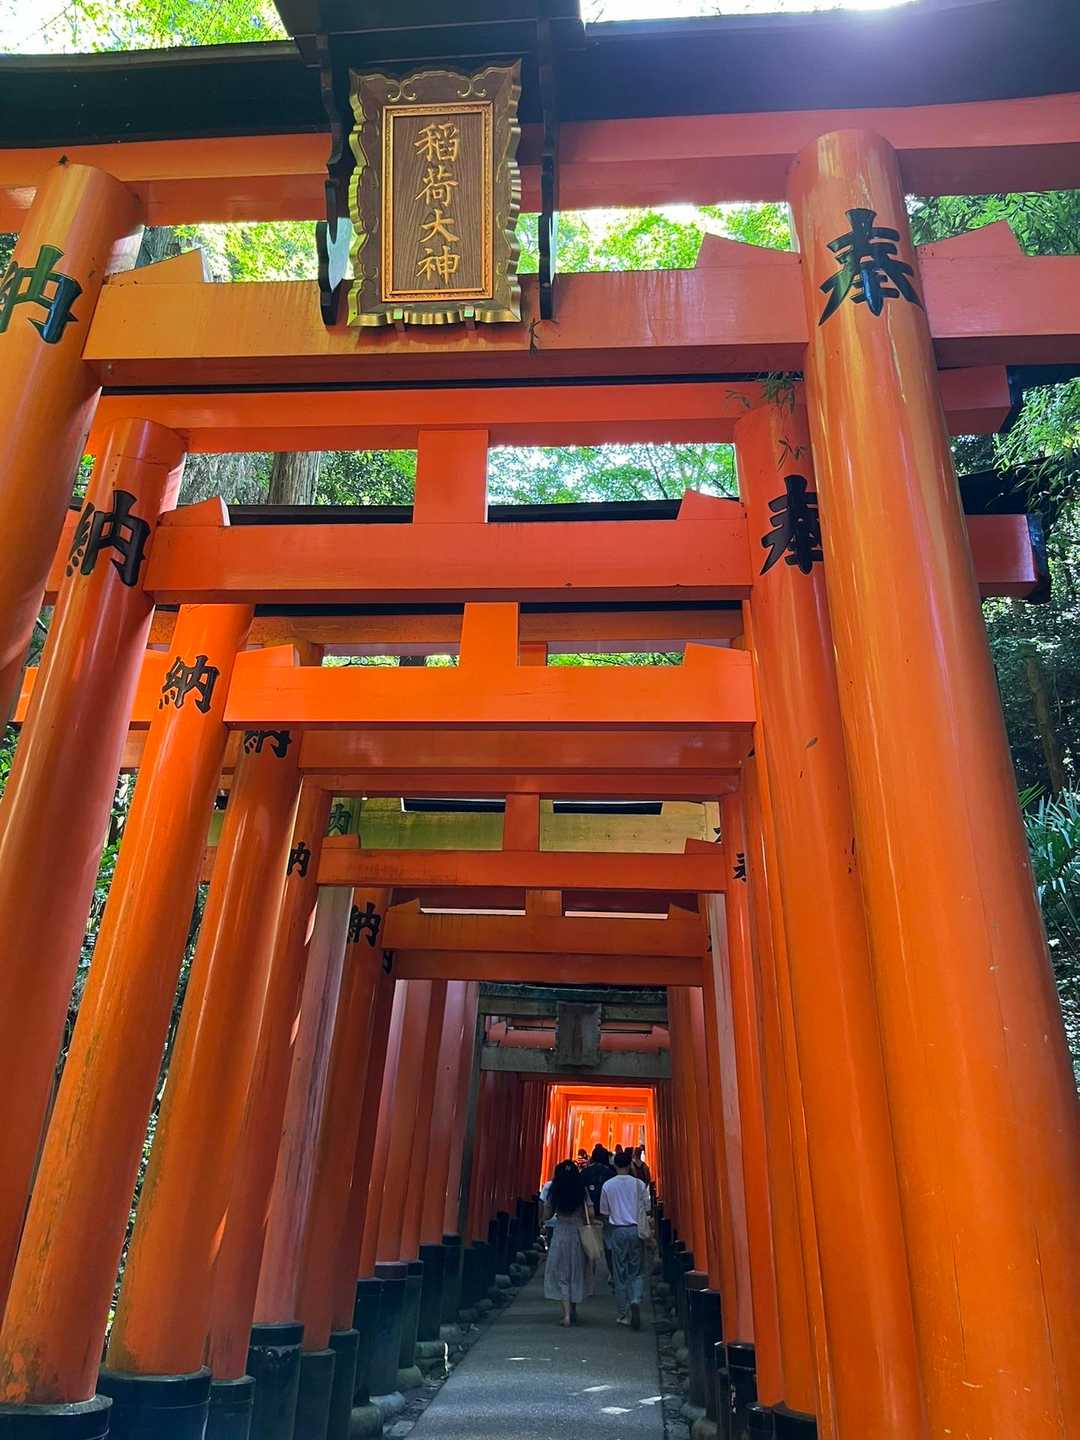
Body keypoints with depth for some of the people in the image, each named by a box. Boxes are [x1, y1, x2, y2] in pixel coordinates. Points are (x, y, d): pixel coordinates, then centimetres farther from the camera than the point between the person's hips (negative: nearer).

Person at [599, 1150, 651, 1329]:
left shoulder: (608, 1185, -3)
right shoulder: (639, 1184, -3)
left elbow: (604, 1212, 4)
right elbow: (647, 1208, 3)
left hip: (618, 1230, 0)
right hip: (635, 1229, 0)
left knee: (620, 1273, 9)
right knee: (636, 1271, 10)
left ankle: (624, 1314, 12)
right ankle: (635, 1300, -15)